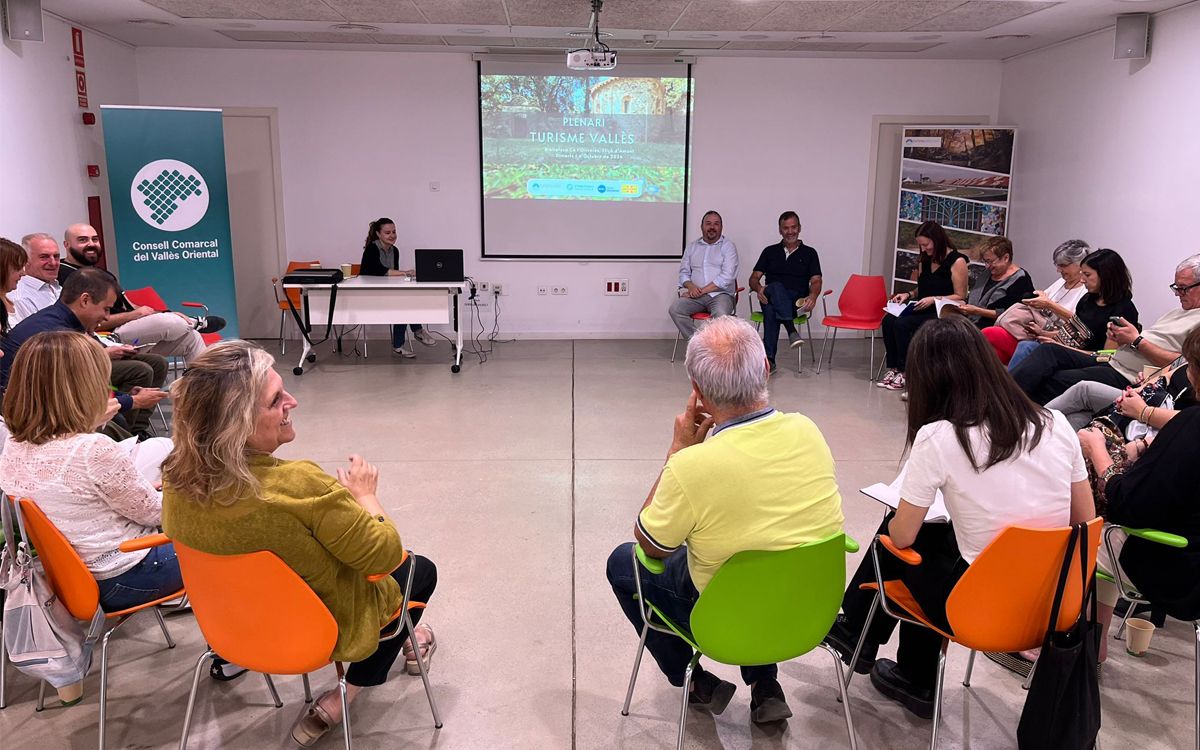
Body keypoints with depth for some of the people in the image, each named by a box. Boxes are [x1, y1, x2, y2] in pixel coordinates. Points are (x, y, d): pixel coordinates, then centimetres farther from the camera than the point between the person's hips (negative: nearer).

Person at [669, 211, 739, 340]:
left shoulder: (728, 246, 6)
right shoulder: (692, 246, 20)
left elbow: (727, 277, -7)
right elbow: (684, 272, 17)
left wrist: (702, 290, -13)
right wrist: (691, 286, -7)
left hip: (721, 294, -4)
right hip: (695, 295, 4)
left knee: (721, 315, -37)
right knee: (675, 309, -25)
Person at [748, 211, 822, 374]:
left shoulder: (809, 253, 17)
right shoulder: (770, 251, 22)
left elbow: (816, 281, 6)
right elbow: (754, 278, 14)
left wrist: (813, 296, -19)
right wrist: (759, 288, -12)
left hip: (796, 301, -1)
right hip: (770, 298, 1)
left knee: (771, 309, -38)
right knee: (776, 287, -39)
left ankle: (769, 358, -45)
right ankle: (791, 330, -50)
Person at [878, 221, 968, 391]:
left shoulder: (957, 261, -6)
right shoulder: (925, 261, 16)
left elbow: (960, 297, -8)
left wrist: (934, 299, -18)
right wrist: (908, 295, 8)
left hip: (942, 314, -7)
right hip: (922, 309, 7)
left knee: (902, 324, -29)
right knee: (888, 320, -21)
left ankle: (904, 372, -17)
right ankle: (893, 368, -19)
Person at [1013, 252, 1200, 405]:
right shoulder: (1178, 312, 28)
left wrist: (1136, 340, -11)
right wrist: (1121, 338, 2)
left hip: (1128, 378, -9)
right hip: (1112, 363, 9)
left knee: (1056, 380, -26)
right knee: (1048, 352, -11)